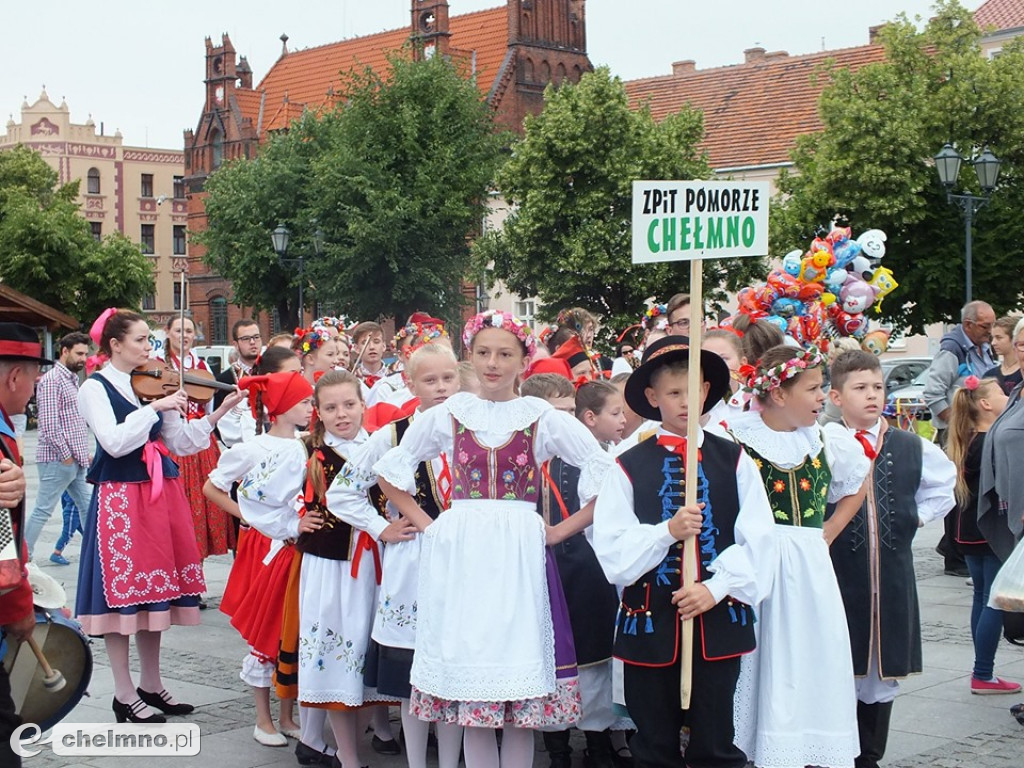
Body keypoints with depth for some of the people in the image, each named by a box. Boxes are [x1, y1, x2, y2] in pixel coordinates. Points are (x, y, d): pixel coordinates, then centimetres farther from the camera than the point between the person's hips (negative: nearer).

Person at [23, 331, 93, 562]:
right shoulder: (52, 380, -13)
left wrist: (85, 452, 15)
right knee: (42, 511, -4)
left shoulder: (72, 380, 17)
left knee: (87, 507, 11)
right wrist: (66, 455, -16)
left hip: (75, 461, 10)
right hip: (58, 461, -10)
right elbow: (49, 424, -20)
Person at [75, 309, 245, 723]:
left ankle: (151, 684, 23)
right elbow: (114, 442, -21)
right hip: (119, 498, -6)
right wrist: (155, 408, -22)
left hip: (160, 495, 6)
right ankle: (124, 694, 8)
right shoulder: (95, 388, -5)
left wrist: (219, 412, -4)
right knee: (122, 592, -2)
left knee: (155, 589, 11)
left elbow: (180, 443, 6)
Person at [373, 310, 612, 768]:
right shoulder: (448, 415, 7)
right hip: (459, 554, 1)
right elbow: (390, 470, 16)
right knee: (470, 680, 3)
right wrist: (423, 523, 7)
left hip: (520, 555, -1)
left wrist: (562, 530, -2)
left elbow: (603, 472, 4)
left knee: (521, 673, 0)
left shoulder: (543, 417, 2)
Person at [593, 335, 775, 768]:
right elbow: (612, 550, -6)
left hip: (719, 619, 0)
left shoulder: (734, 461, 2)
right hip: (650, 622, 0)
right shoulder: (629, 467, -1)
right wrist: (667, 531, -18)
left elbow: (757, 540, -3)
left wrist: (716, 587, -12)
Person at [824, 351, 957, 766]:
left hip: (892, 578, 4)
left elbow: (944, 482, 21)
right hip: (837, 575, -4)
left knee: (883, 673, 10)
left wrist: (918, 515, 11)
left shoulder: (911, 448, 5)